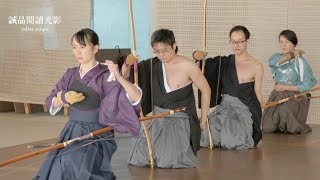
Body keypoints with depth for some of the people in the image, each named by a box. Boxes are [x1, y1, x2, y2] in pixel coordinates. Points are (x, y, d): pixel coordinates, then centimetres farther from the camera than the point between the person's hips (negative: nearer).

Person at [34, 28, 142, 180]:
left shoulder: (105, 76, -8)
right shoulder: (71, 74, 10)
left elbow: (136, 97, -18)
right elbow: (50, 102, 13)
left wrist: (119, 77, -33)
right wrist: (64, 98, -9)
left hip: (96, 134, -6)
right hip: (71, 132, 6)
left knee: (71, 161, -30)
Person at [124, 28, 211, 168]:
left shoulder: (188, 66, -13)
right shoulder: (152, 65, 0)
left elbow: (205, 90, -3)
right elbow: (125, 76, 3)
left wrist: (203, 120, 0)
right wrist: (127, 64, -21)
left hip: (179, 121, -4)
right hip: (156, 120, 4)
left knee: (169, 162, -19)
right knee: (138, 161, -6)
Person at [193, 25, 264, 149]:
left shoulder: (256, 66, -4)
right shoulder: (225, 62, 8)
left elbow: (258, 95, 0)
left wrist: (258, 116, 1)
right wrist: (197, 55, -15)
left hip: (244, 109, -4)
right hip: (224, 106, 4)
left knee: (231, 143, -26)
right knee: (203, 137, -16)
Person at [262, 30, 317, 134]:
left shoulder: (299, 61, -8)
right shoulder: (277, 57, 7)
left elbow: (307, 84, -11)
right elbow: (272, 62, -19)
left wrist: (286, 87, -10)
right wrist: (291, 55, -12)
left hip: (295, 96, -5)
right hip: (277, 95, 5)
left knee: (284, 111, -36)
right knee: (267, 128, -8)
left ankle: (299, 128, -3)